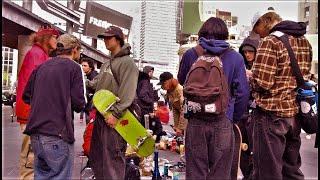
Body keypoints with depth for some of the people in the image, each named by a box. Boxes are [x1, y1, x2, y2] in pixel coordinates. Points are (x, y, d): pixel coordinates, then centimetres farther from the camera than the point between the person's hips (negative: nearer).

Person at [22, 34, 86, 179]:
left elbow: (26, 96, 17)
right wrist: (82, 104, 11)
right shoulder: (73, 67, -4)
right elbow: (79, 104, -11)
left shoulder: (41, 67, 12)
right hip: (58, 134, -6)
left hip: (36, 133, 6)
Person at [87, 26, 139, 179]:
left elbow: (127, 92, -21)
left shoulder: (126, 62, -10)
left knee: (112, 157, -5)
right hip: (101, 115, 10)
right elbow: (96, 83, 23)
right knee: (96, 155, 18)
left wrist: (116, 113, -26)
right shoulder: (107, 64, 21)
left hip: (113, 117, -10)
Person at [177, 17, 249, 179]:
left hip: (196, 120, 1)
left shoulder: (190, 54, -1)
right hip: (223, 120, 0)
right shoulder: (235, 57, -3)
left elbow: (181, 80, 16)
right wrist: (235, 117, 10)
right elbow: (242, 92, -2)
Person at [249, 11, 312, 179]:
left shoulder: (271, 41, -12)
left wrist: (250, 76, -1)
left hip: (271, 112, -8)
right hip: (296, 112, 8)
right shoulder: (304, 42, 12)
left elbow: (263, 82, -20)